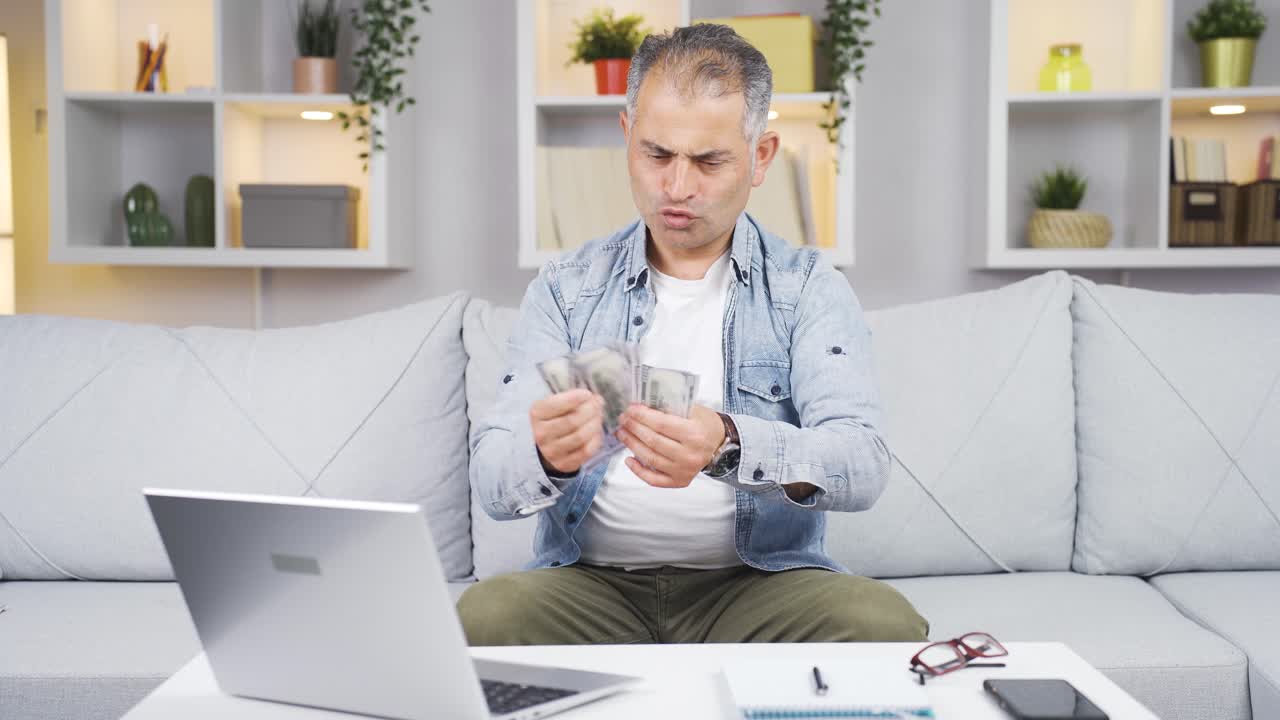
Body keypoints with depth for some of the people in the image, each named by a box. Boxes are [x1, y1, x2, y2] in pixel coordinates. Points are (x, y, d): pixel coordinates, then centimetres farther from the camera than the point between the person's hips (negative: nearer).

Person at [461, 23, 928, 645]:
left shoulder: (809, 288, 5)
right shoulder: (566, 289, 8)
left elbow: (862, 464, -11)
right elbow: (492, 480, -1)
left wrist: (728, 446, -32)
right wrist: (547, 454, -27)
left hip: (760, 582, 0)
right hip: (593, 581, 1)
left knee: (887, 625, -30)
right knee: (480, 617, -30)